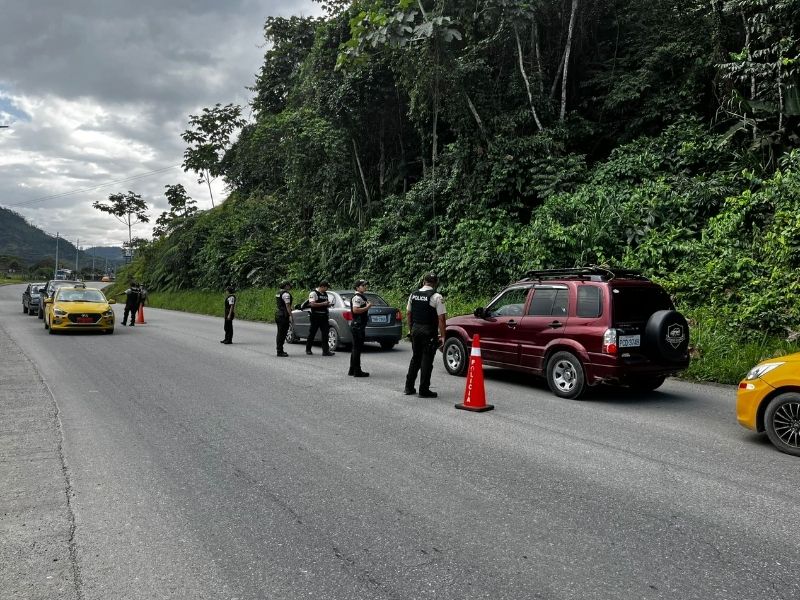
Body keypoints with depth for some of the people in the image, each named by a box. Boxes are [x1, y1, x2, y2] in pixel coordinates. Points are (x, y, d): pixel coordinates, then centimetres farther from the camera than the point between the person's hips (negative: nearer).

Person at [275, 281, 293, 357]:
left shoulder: (278, 293, 17)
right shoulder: (286, 294, -13)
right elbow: (287, 305, -18)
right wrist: (290, 315, -18)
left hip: (277, 315, 10)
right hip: (284, 316, -10)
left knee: (280, 333, 16)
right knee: (282, 334, -7)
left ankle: (279, 349, 22)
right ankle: (280, 351, -5)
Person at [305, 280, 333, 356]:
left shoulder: (325, 294, 16)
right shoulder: (313, 293, -8)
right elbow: (312, 304, -19)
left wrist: (328, 304, 6)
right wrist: (323, 304, -18)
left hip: (324, 316, 6)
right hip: (315, 316, -6)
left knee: (325, 333, -1)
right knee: (312, 333, 5)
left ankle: (325, 351, -2)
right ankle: (308, 349, 20)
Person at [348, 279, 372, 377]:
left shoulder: (361, 297, 19)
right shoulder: (357, 297, -14)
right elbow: (355, 310, -26)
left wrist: (367, 306, 14)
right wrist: (367, 307, -19)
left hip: (359, 326, 11)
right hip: (357, 325, -11)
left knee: (356, 348, 15)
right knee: (357, 348, -7)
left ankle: (352, 370, 22)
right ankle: (357, 371, -3)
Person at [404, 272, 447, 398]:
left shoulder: (413, 295, 6)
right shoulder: (436, 297, -12)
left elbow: (408, 313, 13)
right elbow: (441, 318, -15)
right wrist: (442, 335, -10)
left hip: (415, 329, 6)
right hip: (429, 331, -5)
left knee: (415, 358, 17)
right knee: (427, 360, 2)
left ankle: (409, 387, 20)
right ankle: (424, 390, 5)